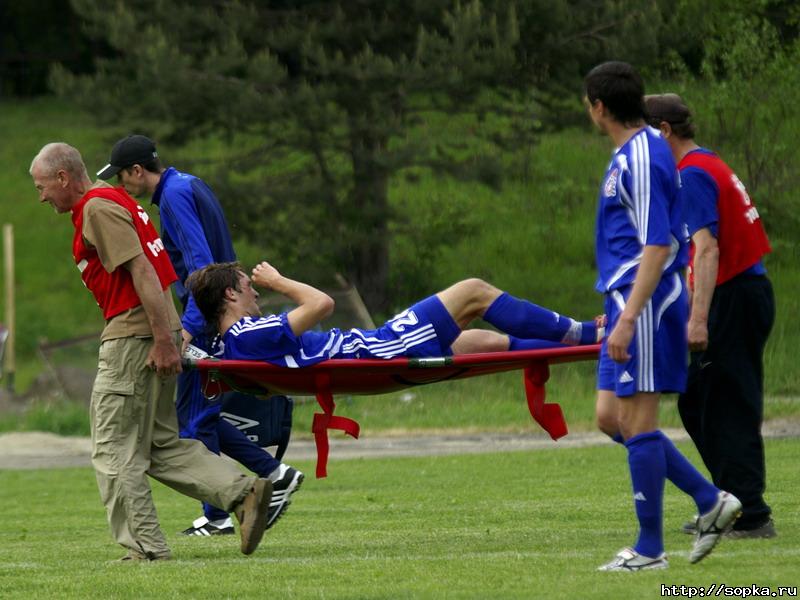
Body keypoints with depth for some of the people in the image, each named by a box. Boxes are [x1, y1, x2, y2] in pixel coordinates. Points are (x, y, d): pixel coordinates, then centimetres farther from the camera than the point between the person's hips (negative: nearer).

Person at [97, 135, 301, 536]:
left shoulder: (175, 195, -14)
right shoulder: (190, 186, 17)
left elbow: (200, 260, -23)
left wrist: (189, 324, -27)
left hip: (209, 319, -10)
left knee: (194, 416, -4)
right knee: (199, 414, 14)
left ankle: (217, 517, 0)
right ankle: (275, 474, 13)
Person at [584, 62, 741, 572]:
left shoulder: (643, 157, -16)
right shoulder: (629, 154, 15)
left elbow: (657, 247, -22)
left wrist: (627, 319, -25)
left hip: (644, 302, -10)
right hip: (628, 300, 10)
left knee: (637, 421, -6)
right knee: (612, 417, 11)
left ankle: (650, 549, 0)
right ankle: (710, 500, 14)